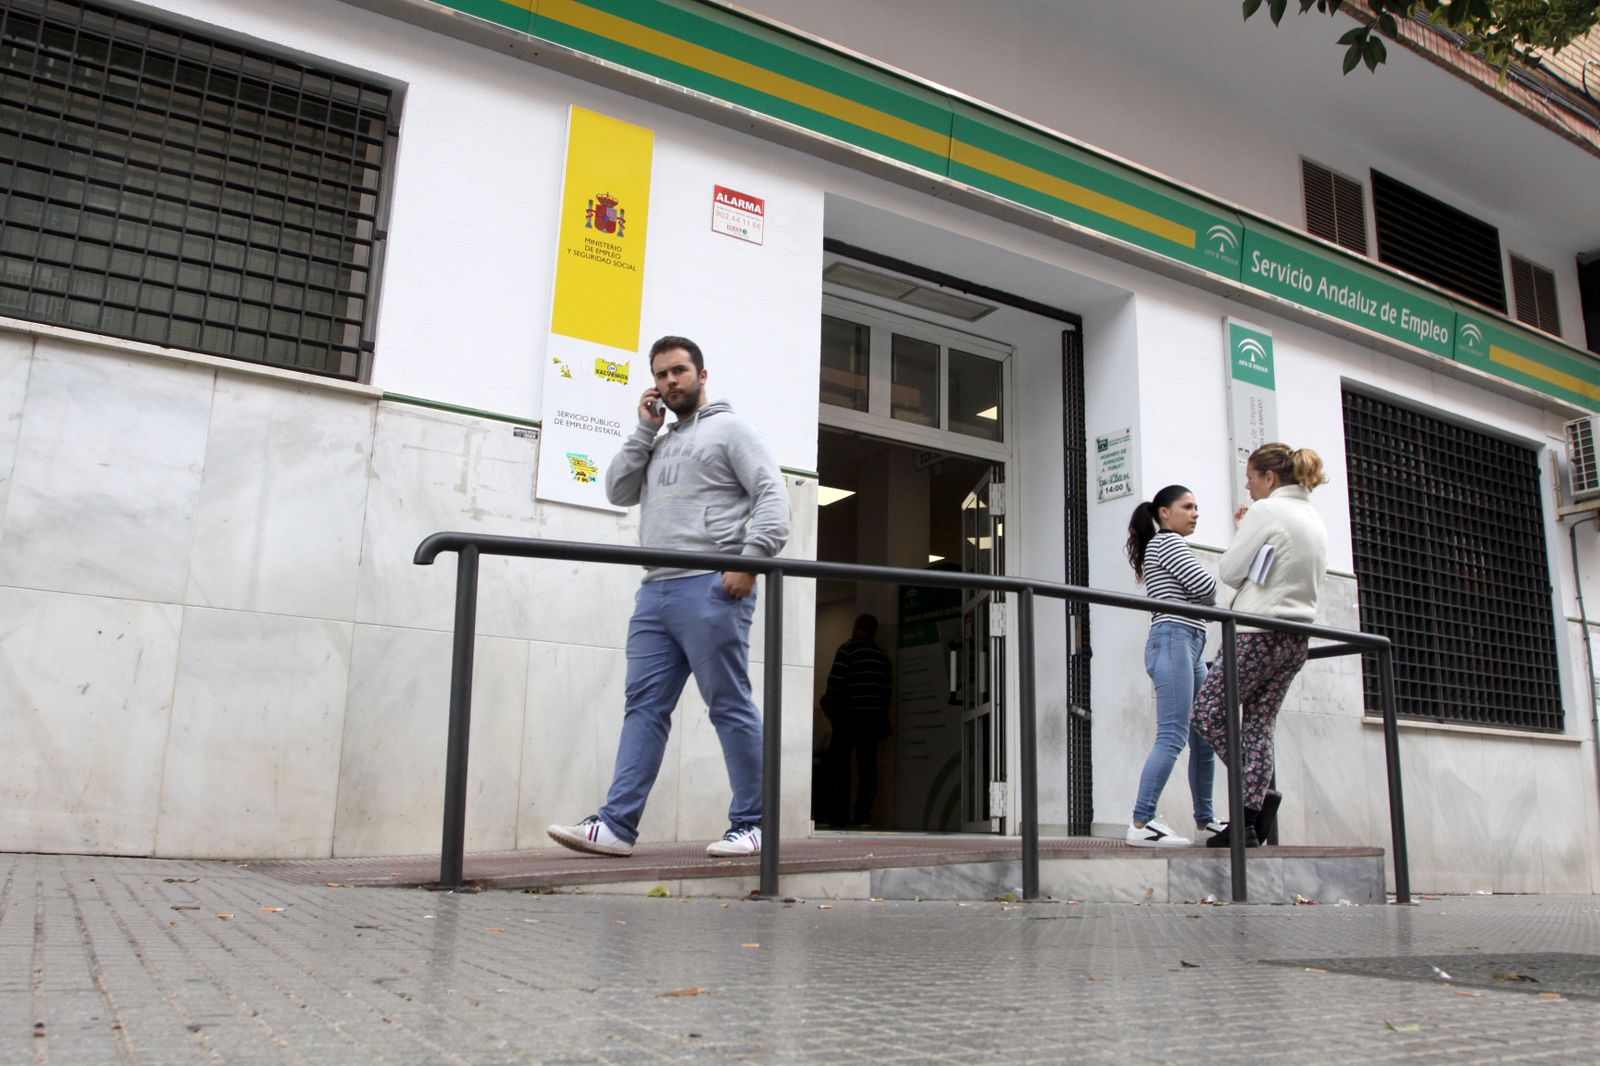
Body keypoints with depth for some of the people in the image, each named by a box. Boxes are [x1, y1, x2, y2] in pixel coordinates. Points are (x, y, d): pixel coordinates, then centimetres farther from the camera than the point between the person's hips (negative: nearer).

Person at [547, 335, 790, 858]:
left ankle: (751, 825, 3)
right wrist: (645, 429, 11)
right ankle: (616, 824, 2)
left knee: (731, 707, -4)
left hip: (710, 587, -7)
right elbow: (618, 491, 16)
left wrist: (750, 558, -18)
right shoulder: (660, 444, 27)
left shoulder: (729, 428, 5)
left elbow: (771, 495, -5)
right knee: (643, 708, 2)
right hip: (655, 590, 7)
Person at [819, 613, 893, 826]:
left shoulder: (848, 649, -5)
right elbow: (888, 687, 12)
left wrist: (830, 710, -2)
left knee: (837, 761, 1)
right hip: (874, 717, 5)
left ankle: (839, 813, -4)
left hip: (850, 715, -5)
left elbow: (835, 682, -11)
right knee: (867, 765, 6)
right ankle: (862, 815, 1)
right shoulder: (882, 656, 14)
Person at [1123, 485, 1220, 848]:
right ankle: (1142, 824, -22)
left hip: (1190, 647, 10)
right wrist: (1210, 600, 10)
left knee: (1204, 738, 11)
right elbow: (1206, 586, -11)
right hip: (1174, 641, -10)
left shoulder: (1167, 546, 28)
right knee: (1172, 736, -17)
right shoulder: (1168, 541, -2)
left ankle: (1205, 821, 18)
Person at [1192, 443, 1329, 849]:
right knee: (1259, 725, 8)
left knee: (1208, 712, 1)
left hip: (1258, 634, -9)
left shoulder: (1266, 512, -10)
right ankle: (1249, 822, 7)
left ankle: (1261, 792, -7)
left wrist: (1239, 532, 8)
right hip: (1296, 638, 9)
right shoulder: (1315, 520, 17)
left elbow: (1229, 572, -8)